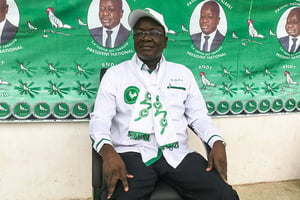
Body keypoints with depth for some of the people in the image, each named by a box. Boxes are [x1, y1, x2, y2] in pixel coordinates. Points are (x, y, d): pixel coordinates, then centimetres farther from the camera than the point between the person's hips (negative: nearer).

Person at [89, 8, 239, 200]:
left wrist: (217, 142, -5)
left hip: (177, 153, 3)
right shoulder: (115, 74, 8)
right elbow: (100, 119, 2)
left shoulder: (183, 73, 16)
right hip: (133, 153, -2)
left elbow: (199, 116, 15)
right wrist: (107, 150, -20)